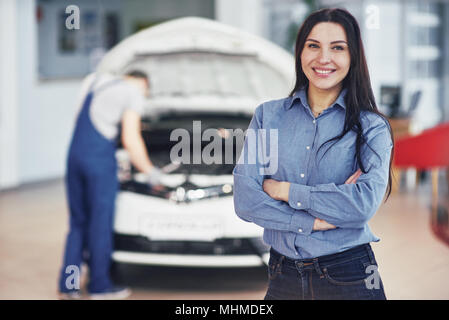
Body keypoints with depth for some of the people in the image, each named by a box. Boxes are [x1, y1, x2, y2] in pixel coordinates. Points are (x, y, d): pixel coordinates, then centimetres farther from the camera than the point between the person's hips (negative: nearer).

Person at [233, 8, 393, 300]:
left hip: (349, 277, -2)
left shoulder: (372, 127, -2)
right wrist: (314, 221, -17)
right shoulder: (268, 115, 3)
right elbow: (245, 199, -7)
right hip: (283, 276, 2)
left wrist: (283, 190, -12)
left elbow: (365, 203, -18)